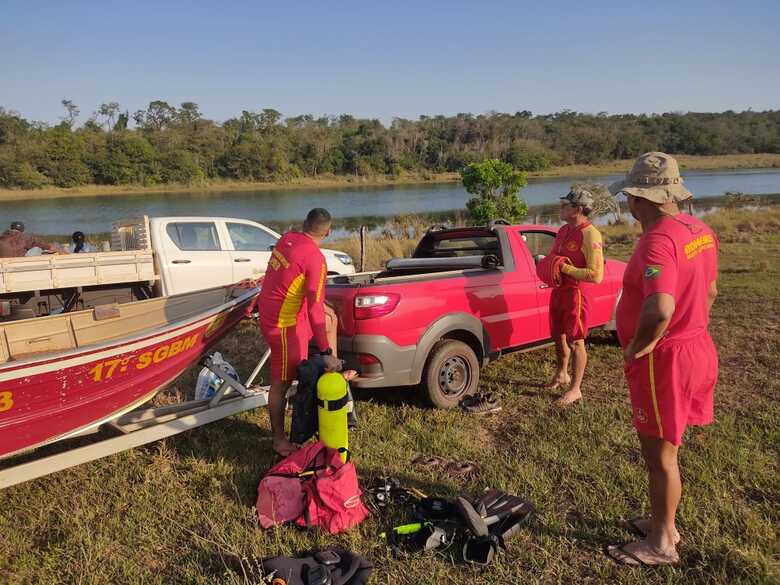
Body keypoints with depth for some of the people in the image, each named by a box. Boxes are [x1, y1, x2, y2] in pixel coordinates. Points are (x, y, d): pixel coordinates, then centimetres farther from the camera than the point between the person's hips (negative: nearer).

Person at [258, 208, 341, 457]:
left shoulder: (287, 238, -1)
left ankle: (335, 371, 32)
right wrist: (326, 352, -23)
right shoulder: (315, 259, -24)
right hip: (284, 324, -9)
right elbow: (315, 311, -27)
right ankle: (279, 440, 19)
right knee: (282, 383, 4)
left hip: (270, 309, 9)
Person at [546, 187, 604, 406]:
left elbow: (596, 275, -24)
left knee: (575, 342, 0)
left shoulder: (590, 235, -18)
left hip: (576, 293, -9)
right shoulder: (563, 231, 9)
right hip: (558, 290, 9)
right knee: (558, 336, 20)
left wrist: (565, 268, -22)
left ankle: (575, 389, 12)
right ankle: (561, 375, 40)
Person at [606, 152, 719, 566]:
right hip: (696, 347, 9)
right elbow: (709, 292, 18)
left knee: (660, 455, 7)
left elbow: (660, 309, -39)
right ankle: (664, 523, 39)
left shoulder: (658, 240, -26)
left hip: (664, 359, -9)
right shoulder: (699, 231, 6)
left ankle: (661, 544, 23)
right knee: (663, 450, 22)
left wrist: (637, 347, -23)